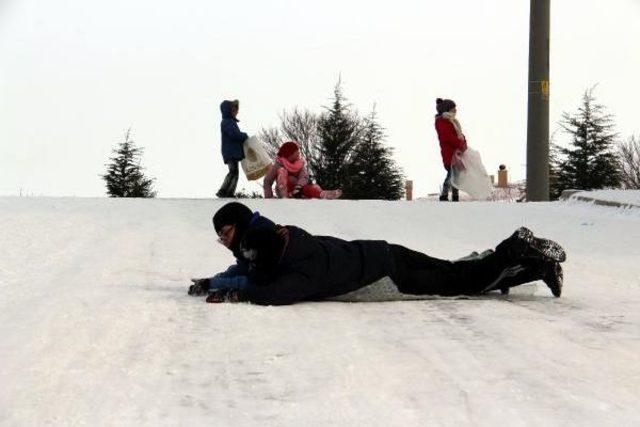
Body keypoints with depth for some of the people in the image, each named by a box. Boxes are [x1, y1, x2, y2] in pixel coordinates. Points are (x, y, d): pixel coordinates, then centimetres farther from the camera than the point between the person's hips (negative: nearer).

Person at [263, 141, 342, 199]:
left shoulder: (301, 162, 4)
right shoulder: (279, 164, -5)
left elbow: (304, 177, -13)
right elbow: (267, 182, -4)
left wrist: (298, 187, -34)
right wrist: (269, 198, -16)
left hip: (297, 189, 3)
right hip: (283, 190, -3)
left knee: (315, 188, -27)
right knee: (282, 171, -26)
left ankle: (322, 194, -64)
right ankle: (284, 198, -43)